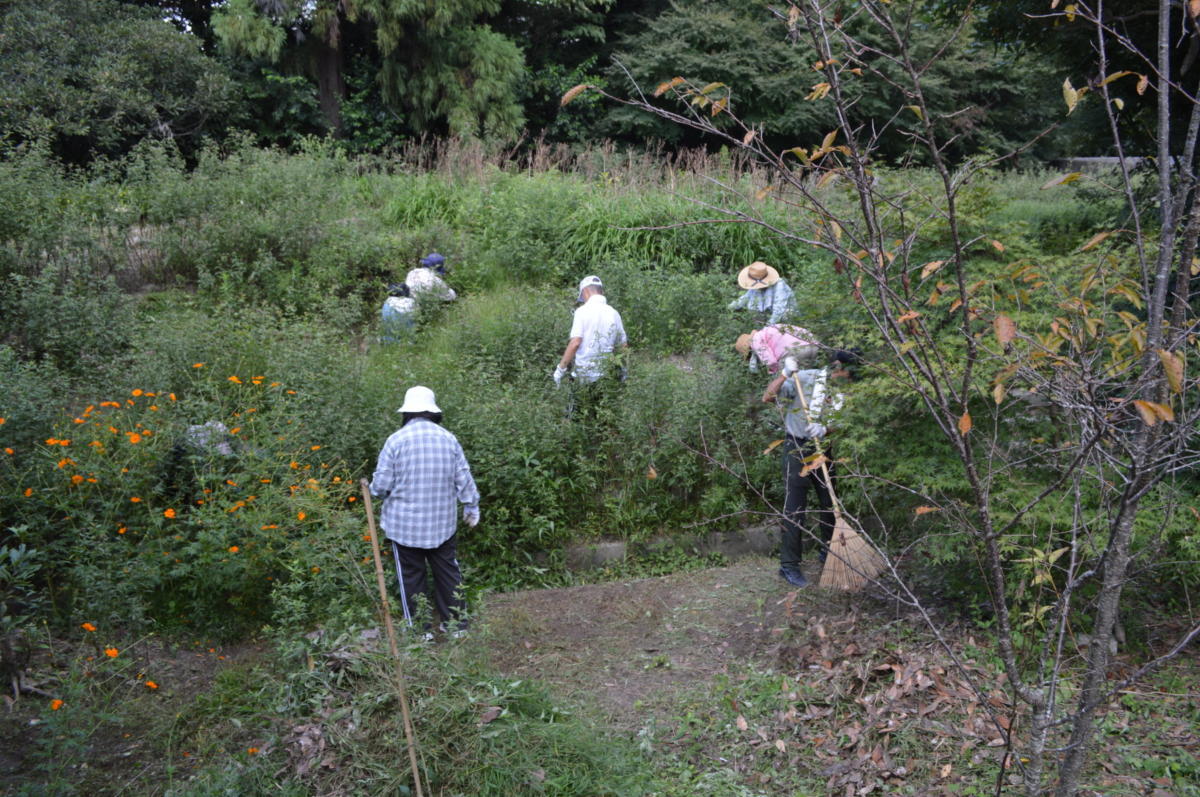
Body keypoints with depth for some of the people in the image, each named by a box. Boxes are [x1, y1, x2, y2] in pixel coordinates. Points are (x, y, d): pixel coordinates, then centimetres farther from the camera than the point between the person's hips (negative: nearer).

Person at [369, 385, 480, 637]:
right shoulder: (448, 439, -3)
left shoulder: (396, 440, -13)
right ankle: (456, 624, 23)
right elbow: (463, 479, 2)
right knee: (447, 572, 16)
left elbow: (381, 484, -11)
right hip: (443, 522, 3)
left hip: (405, 524, -3)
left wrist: (374, 490, 12)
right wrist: (472, 507, 16)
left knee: (411, 576, 10)